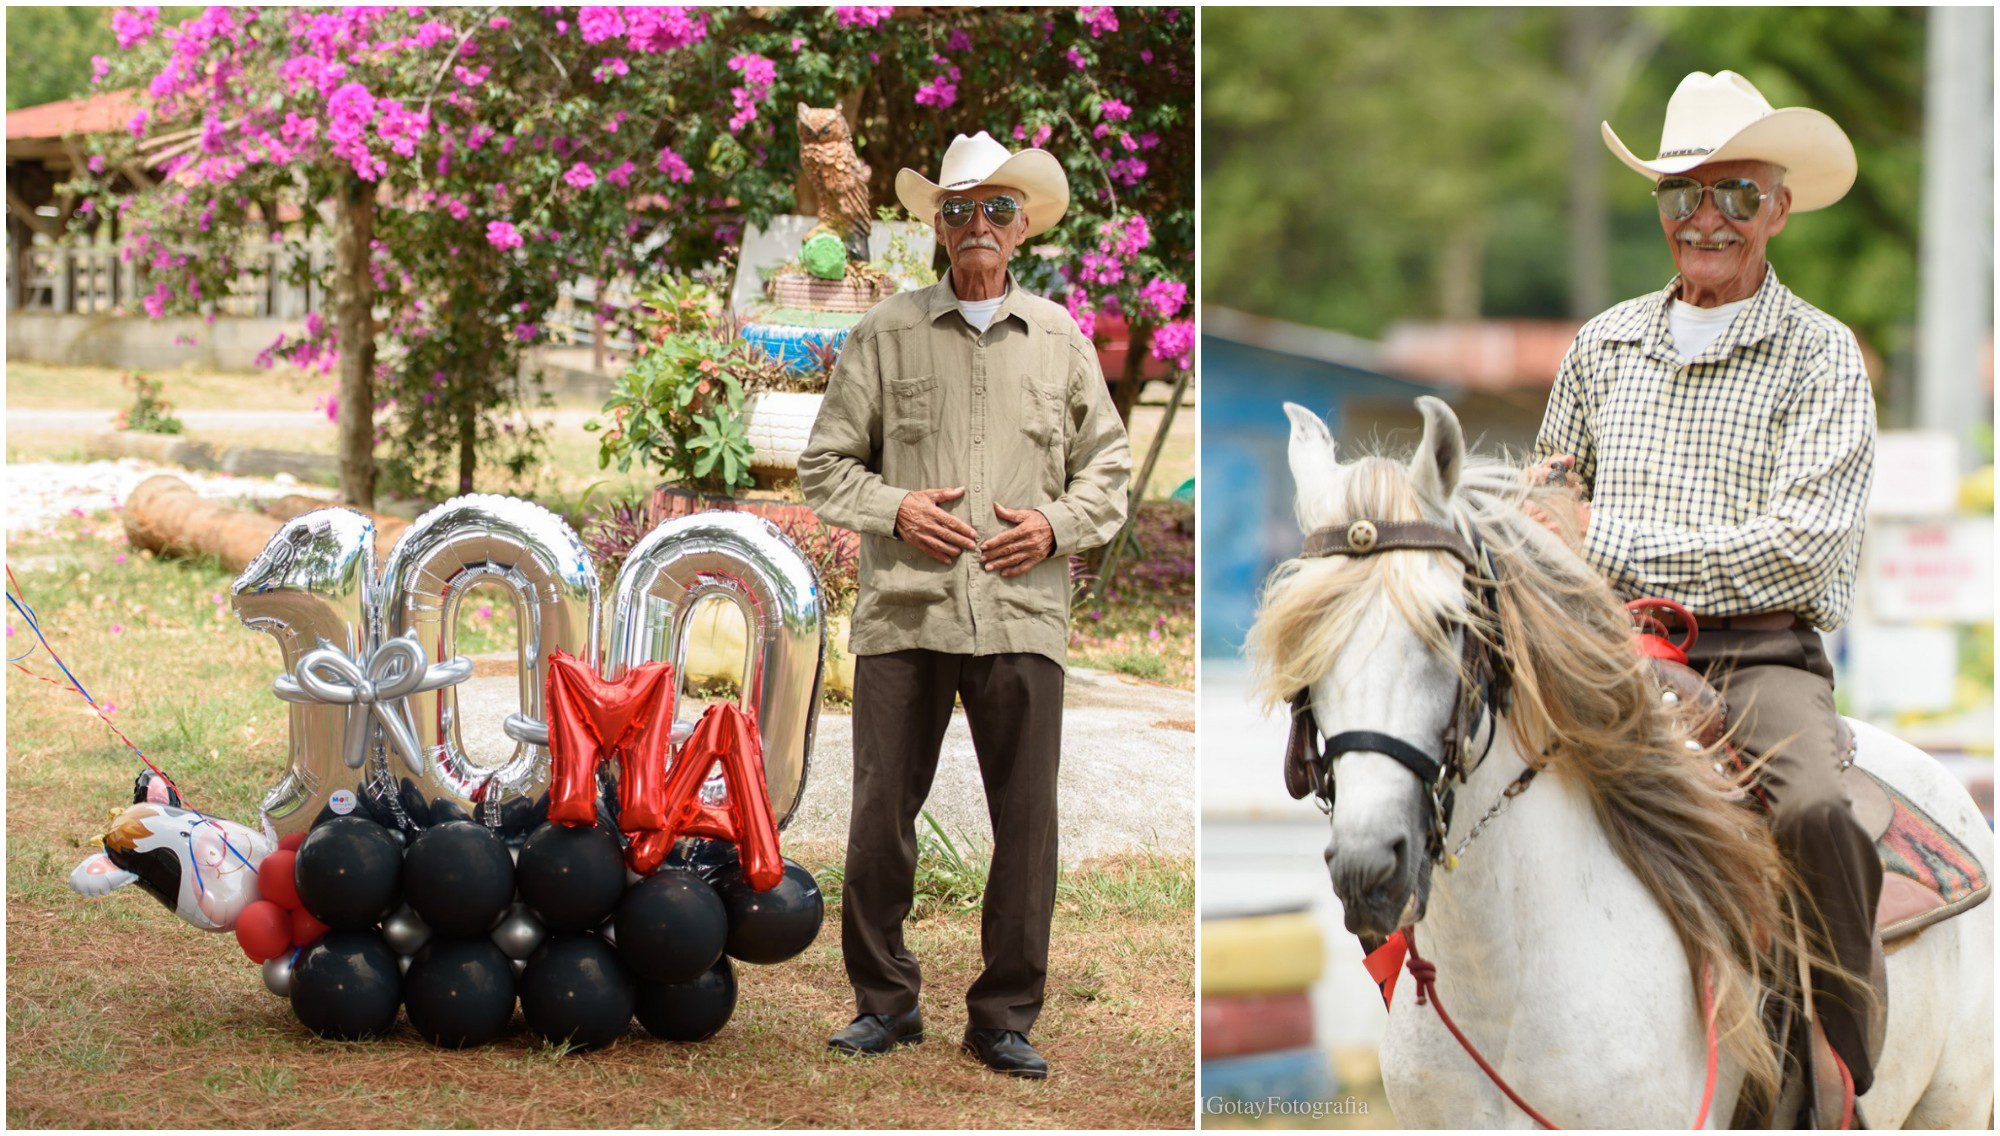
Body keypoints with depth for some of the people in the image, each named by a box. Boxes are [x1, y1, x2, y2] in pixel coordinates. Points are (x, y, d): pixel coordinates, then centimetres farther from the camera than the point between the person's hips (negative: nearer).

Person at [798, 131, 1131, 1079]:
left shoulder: (1060, 339, 13)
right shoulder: (886, 334, 9)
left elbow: (1108, 465, 18)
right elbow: (824, 464, 11)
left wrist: (1058, 526, 0)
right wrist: (894, 509, -6)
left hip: (1023, 616, 1)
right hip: (904, 612, -1)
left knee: (1026, 822, 0)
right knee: (881, 815, -1)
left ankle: (1005, 1017, 10)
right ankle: (882, 1001, 15)